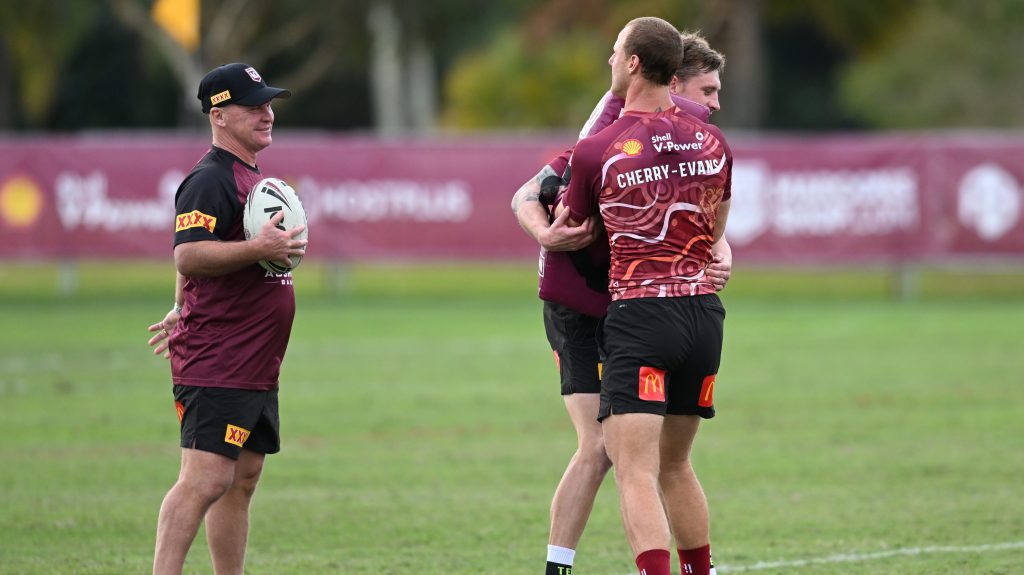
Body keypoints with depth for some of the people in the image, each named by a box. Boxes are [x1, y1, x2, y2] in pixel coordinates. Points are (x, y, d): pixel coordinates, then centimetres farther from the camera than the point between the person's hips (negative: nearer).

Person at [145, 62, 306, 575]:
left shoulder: (248, 175, 18)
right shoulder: (210, 179, -13)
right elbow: (188, 256, -26)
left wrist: (183, 309, 28)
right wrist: (259, 249, -30)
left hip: (256, 365, 10)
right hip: (217, 365, -10)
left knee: (244, 478, 11)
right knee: (206, 480, -15)